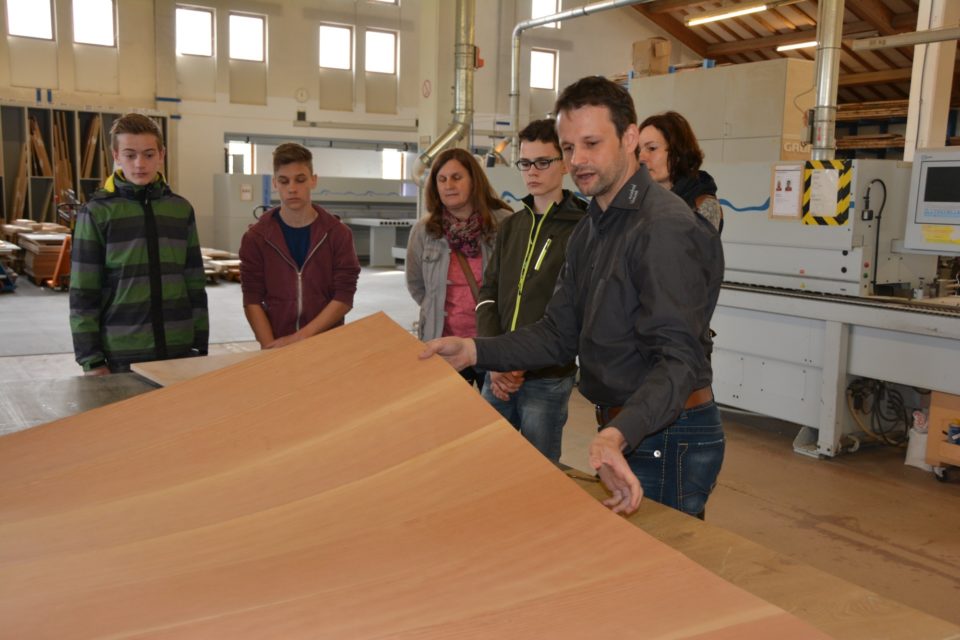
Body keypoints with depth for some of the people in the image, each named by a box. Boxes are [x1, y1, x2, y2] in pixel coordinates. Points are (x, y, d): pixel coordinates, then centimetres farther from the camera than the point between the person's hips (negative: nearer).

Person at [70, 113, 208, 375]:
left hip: (179, 349, 3)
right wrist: (91, 359, -7)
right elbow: (83, 294, -4)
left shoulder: (181, 209, 6)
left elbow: (195, 283, 9)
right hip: (123, 354, -3)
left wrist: (200, 345, 7)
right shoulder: (97, 212, -3)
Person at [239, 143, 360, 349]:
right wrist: (270, 347, -17)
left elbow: (344, 297, -8)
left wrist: (299, 337, -16)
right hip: (277, 348, 0)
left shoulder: (338, 233, -3)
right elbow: (252, 300, -3)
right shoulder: (256, 237, -1)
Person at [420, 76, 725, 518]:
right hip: (622, 429, 9)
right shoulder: (591, 230, 12)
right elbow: (561, 333, 8)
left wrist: (619, 434, -44)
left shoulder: (665, 226, -20)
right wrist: (474, 350, -4)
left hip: (667, 436, -9)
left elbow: (677, 357, -29)